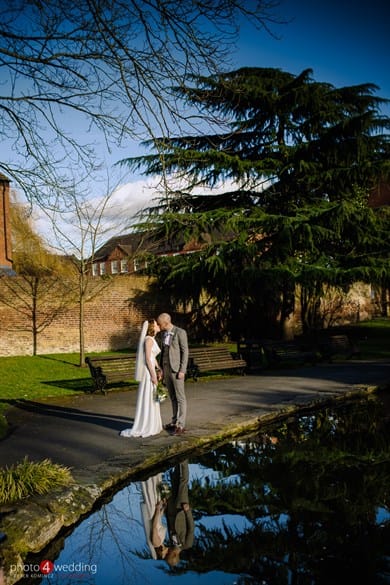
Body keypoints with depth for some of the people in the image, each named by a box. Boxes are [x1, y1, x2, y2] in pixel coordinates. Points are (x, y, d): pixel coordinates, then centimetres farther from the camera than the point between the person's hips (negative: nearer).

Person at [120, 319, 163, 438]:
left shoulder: (152, 339, 14)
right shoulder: (148, 340, -15)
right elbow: (147, 359, -19)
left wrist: (160, 370, 20)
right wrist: (153, 375, -19)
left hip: (151, 371, 10)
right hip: (148, 372, -10)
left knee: (151, 400, 14)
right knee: (146, 400, -4)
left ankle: (150, 425, 22)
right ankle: (140, 428, 2)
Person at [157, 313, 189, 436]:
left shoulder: (180, 332, -13)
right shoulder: (163, 333, 10)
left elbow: (185, 352, -14)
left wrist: (182, 370, -18)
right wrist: (161, 369, 13)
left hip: (176, 369, -7)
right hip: (166, 369, 7)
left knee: (180, 398, -2)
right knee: (172, 397, 14)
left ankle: (181, 425, 2)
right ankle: (175, 421, 23)